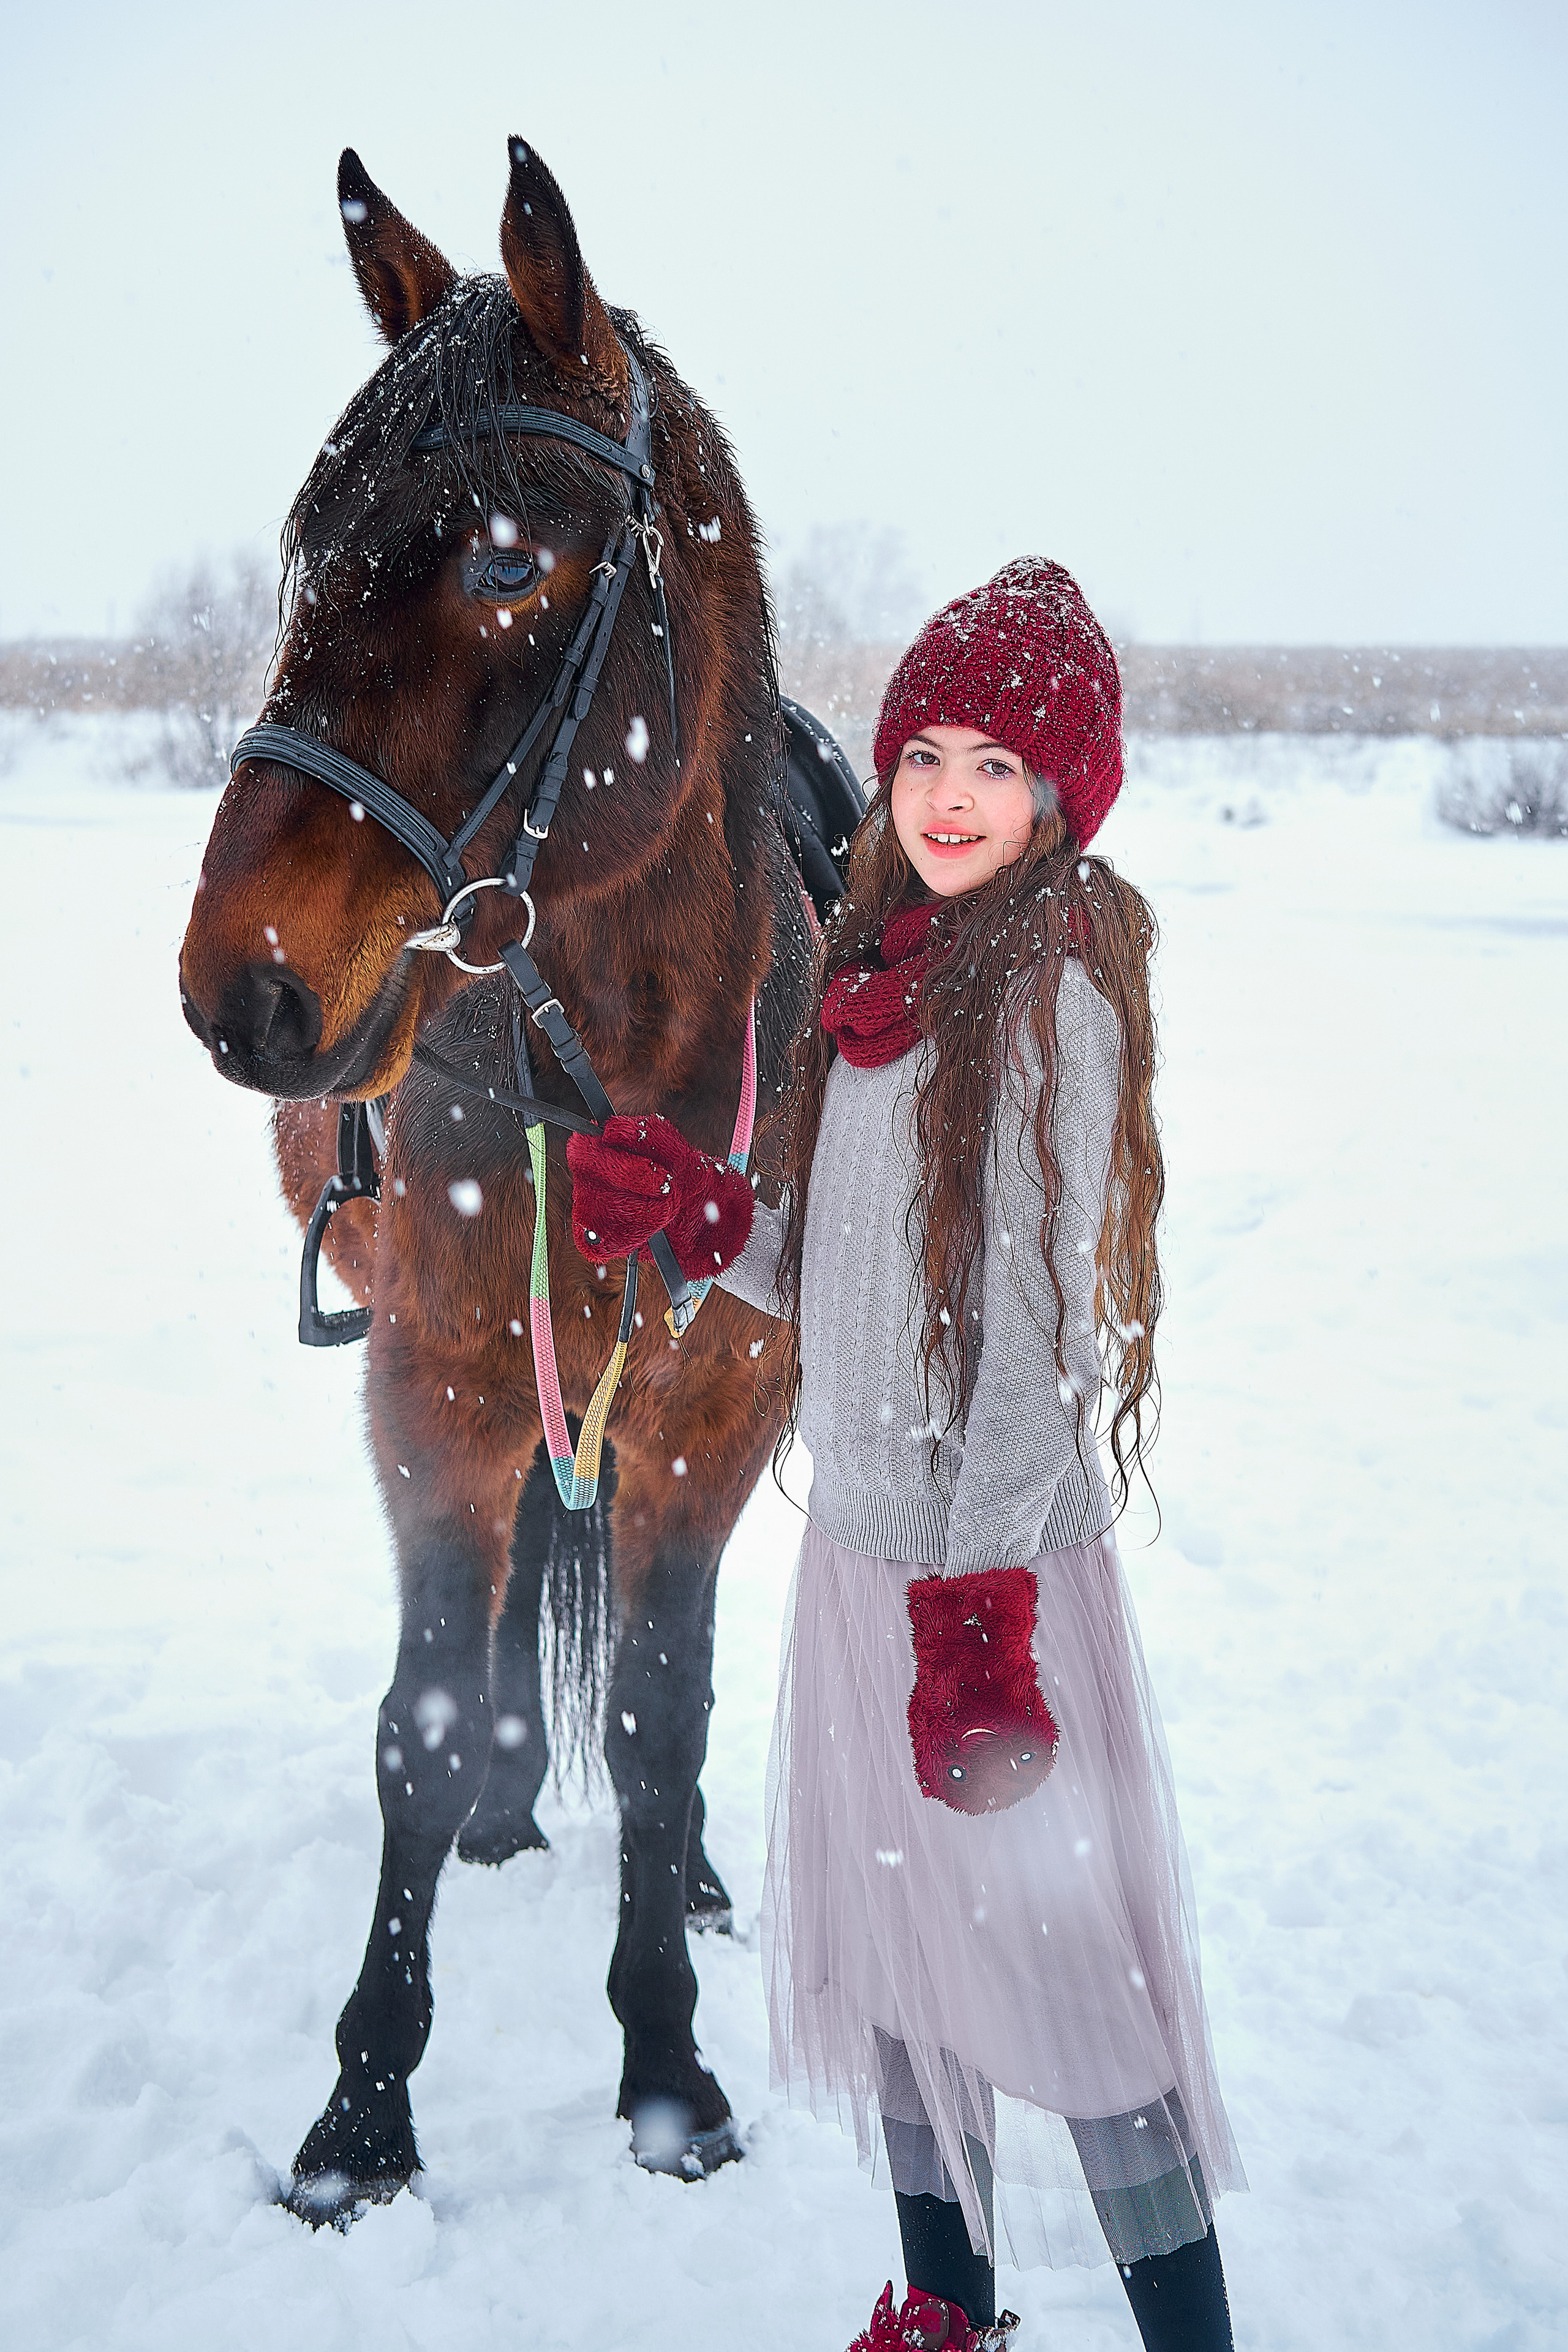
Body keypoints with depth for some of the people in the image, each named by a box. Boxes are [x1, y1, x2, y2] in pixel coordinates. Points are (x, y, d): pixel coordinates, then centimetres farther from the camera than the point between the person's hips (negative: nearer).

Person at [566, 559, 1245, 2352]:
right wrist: (695, 1213, 0)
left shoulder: (1051, 997, -15)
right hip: (861, 1544, 8)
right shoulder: (879, 977, 9)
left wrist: (974, 1624, -20)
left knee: (1062, 1971, -2)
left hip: (999, 1567, -8)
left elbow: (1033, 1334, -18)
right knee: (889, 1946, 18)